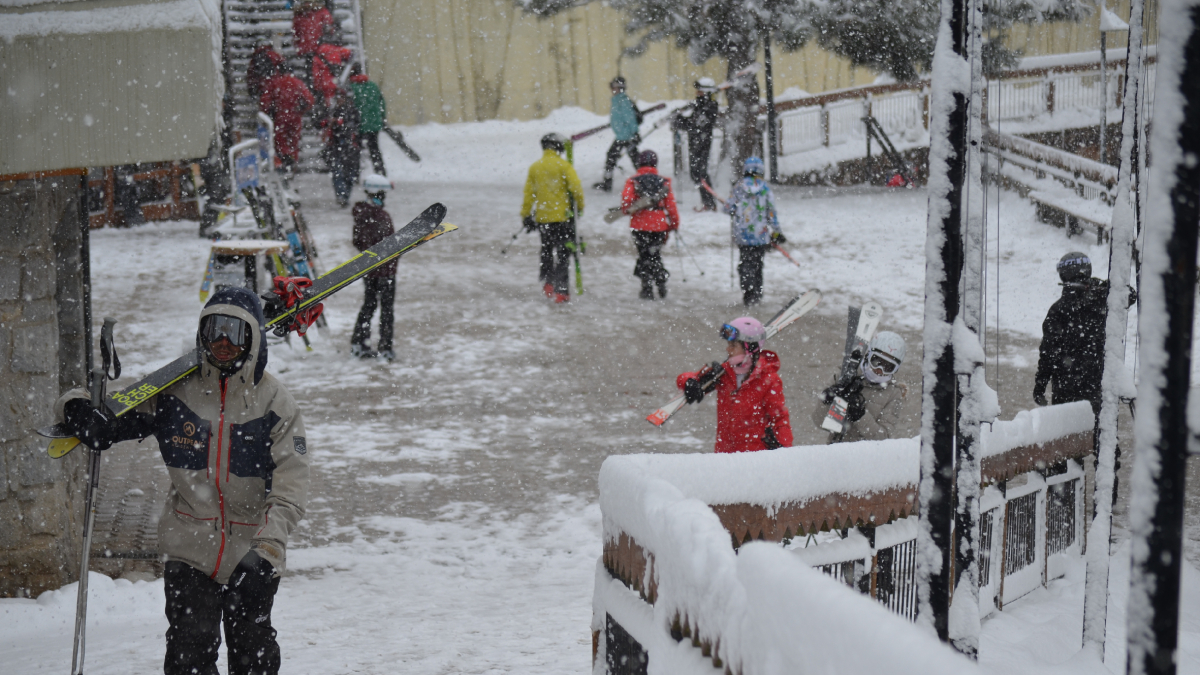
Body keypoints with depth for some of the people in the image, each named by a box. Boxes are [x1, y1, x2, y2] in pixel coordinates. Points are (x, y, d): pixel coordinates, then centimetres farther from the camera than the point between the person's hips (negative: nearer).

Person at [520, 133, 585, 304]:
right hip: (563, 217, -4)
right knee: (563, 254, 0)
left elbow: (529, 194, 6)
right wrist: (580, 207, 1)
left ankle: (547, 282, 19)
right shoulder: (563, 165, -9)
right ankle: (561, 291, -4)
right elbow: (576, 188, -16)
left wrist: (526, 216, 14)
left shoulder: (534, 167, 4)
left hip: (542, 218, 4)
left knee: (547, 251, 23)